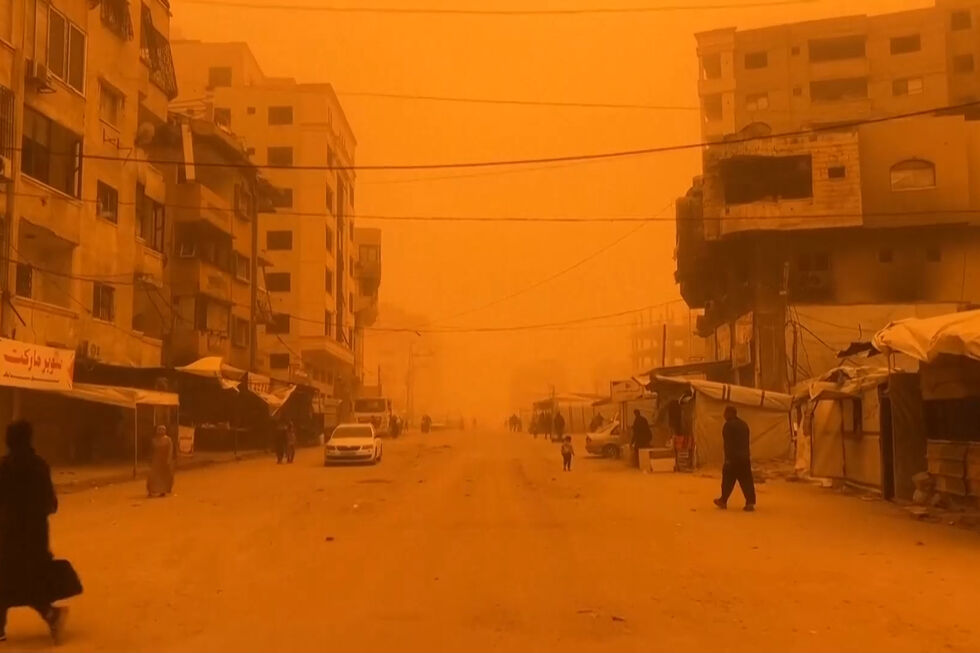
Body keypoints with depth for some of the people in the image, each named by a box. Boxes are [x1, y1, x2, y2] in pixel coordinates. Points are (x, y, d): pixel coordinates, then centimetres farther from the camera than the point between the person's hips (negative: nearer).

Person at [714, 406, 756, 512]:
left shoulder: (729, 425, -11)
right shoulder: (744, 424, 14)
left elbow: (728, 443, -16)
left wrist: (728, 458, -16)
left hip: (733, 457, -6)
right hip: (745, 457, 6)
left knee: (728, 480, 6)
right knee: (746, 481, 3)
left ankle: (723, 501, 16)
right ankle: (750, 502, -5)